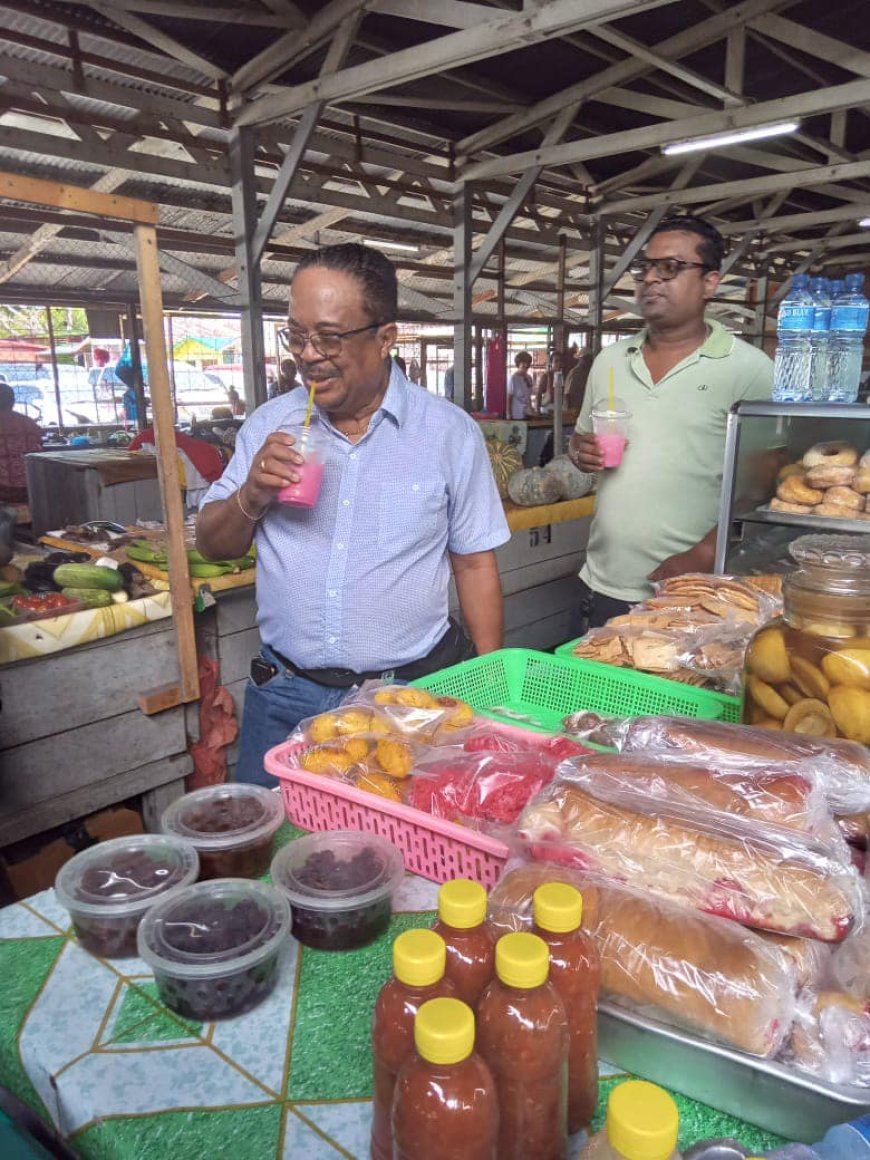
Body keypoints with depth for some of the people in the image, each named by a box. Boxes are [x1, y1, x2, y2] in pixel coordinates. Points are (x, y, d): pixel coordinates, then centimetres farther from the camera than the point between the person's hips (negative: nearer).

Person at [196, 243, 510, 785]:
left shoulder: (451, 432, -5)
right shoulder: (270, 425, 2)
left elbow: (475, 564, 0)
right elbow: (213, 546, 7)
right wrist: (252, 496, -13)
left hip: (410, 689, -2)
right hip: (284, 696, 3)